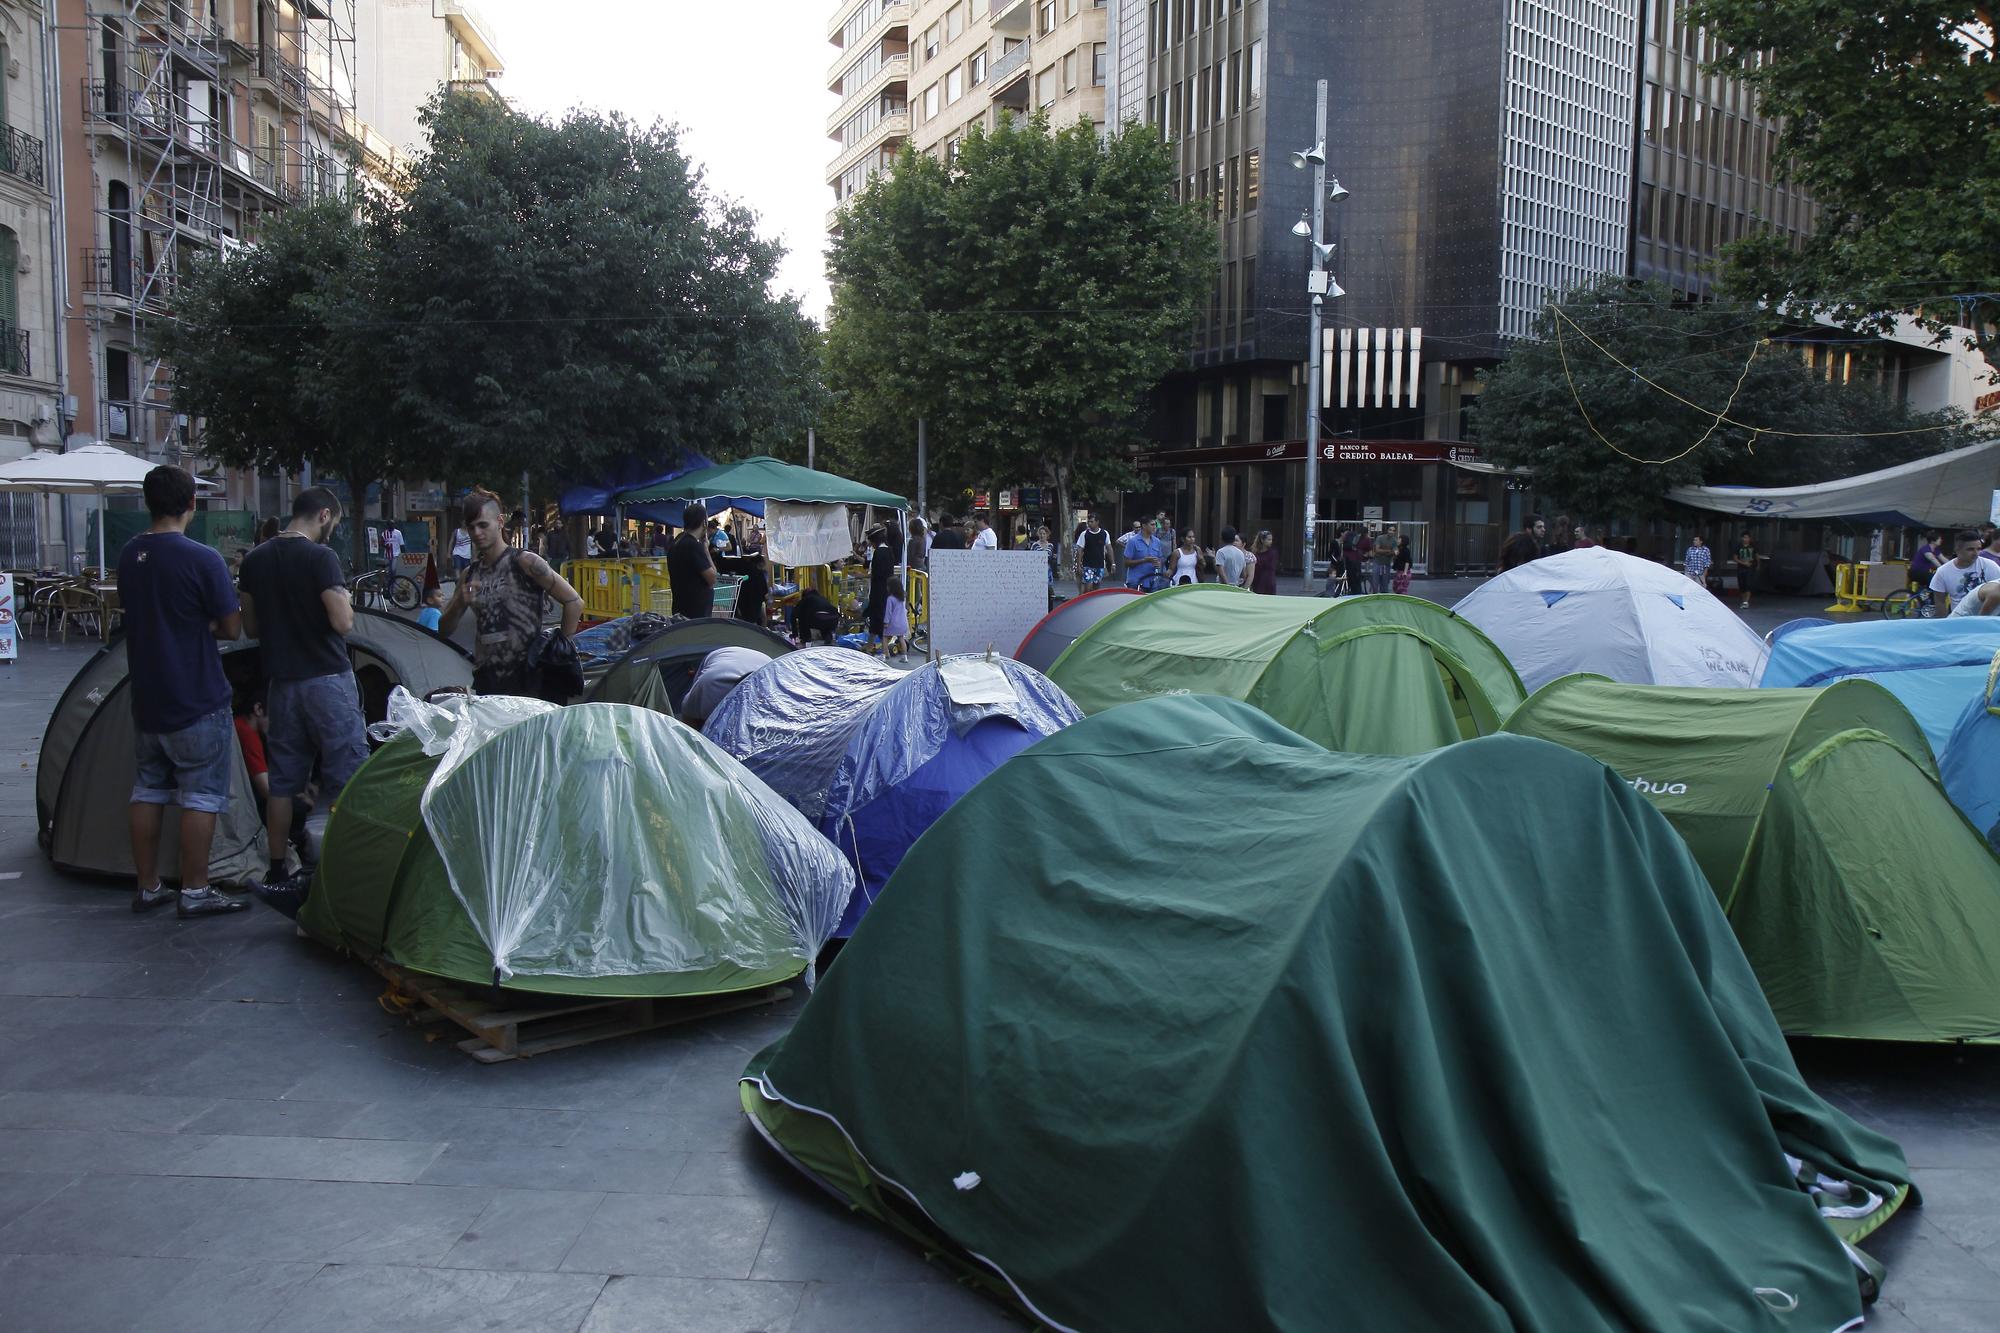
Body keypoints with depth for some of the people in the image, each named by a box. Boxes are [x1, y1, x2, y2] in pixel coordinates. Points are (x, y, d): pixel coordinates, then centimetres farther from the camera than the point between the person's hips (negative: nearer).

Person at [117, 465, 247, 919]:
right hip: (198, 702, -7)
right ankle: (194, 892, 5)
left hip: (146, 700, 7)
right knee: (201, 796, 2)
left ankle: (147, 887, 22)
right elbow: (232, 627, -12)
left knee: (147, 791, 15)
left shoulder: (128, 556, 5)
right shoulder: (203, 560, -17)